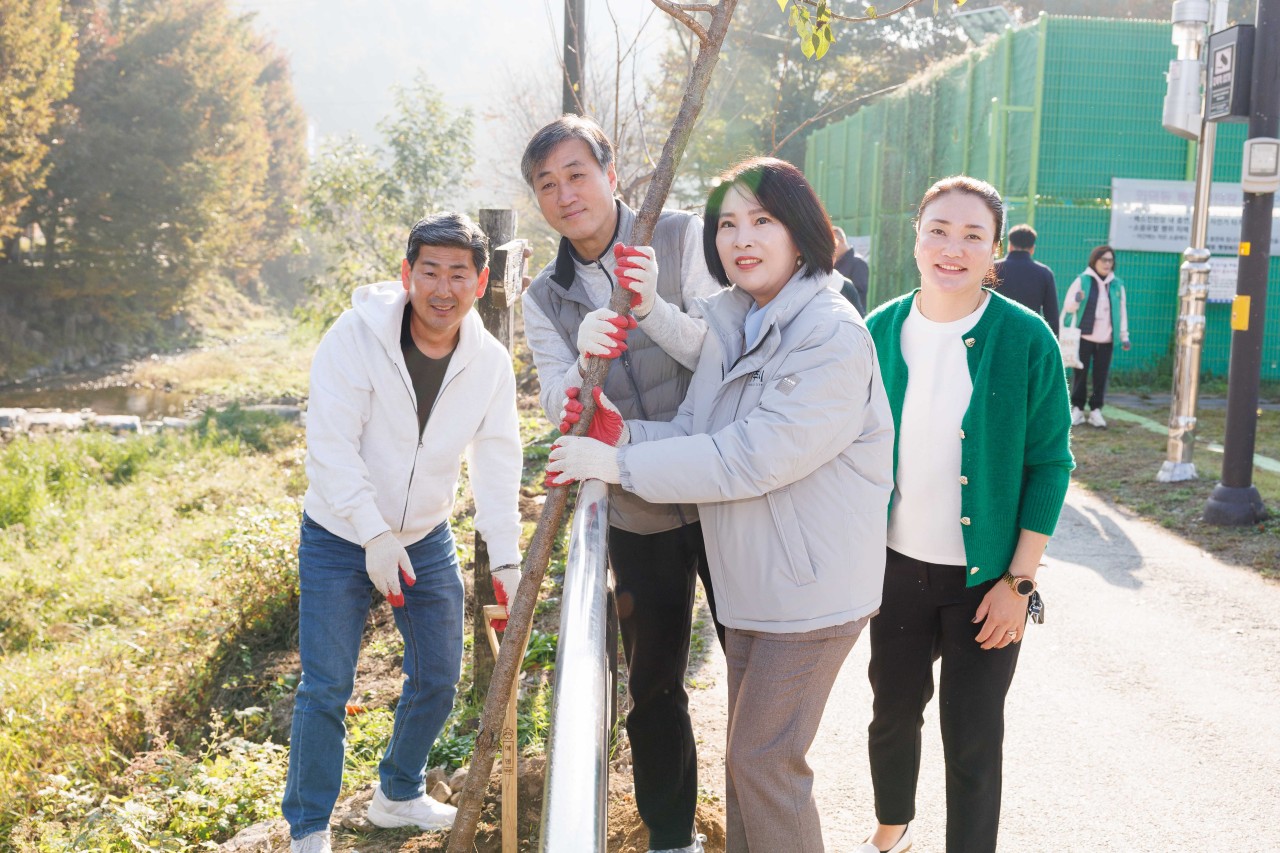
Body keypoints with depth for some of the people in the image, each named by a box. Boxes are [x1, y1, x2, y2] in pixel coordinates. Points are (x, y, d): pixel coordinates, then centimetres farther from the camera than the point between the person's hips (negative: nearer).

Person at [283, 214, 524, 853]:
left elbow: (497, 464, -7)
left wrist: (506, 559, -15)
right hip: (340, 536, -4)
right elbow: (331, 446, -23)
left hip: (426, 537, 5)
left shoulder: (491, 363, -8)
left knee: (437, 680, 13)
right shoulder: (356, 336, -21)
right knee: (326, 687, -4)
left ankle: (398, 795, 37)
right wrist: (374, 535, -28)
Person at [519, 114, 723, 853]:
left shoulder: (684, 239, -7)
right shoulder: (545, 298, 5)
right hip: (639, 515, 3)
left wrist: (654, 308, -30)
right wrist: (585, 356, -28)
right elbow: (561, 405, -6)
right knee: (653, 686, 14)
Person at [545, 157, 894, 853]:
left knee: (764, 762, 1)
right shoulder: (733, 324, 7)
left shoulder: (833, 337, -22)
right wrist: (624, 433, -13)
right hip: (749, 581, 9)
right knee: (745, 755, 20)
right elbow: (699, 430, 6)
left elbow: (750, 457, -26)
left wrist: (618, 463, -22)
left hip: (810, 587, -8)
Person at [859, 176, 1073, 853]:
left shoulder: (1026, 339, -11)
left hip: (984, 577, -3)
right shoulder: (881, 330, -2)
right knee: (892, 710, 18)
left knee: (972, 735, 4)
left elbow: (1049, 463, -7)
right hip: (897, 565, 3)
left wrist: (1019, 580, -10)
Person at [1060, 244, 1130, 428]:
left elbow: (1122, 311, 13)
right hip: (1084, 336, -3)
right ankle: (1077, 409, 10)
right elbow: (1067, 307, 0)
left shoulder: (1117, 285, 9)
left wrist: (1124, 336, 11)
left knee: (1101, 375, 2)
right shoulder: (1082, 281, -1)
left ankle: (1096, 410, 10)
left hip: (1106, 339, 3)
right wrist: (1076, 301, -23)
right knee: (1080, 373, 2)